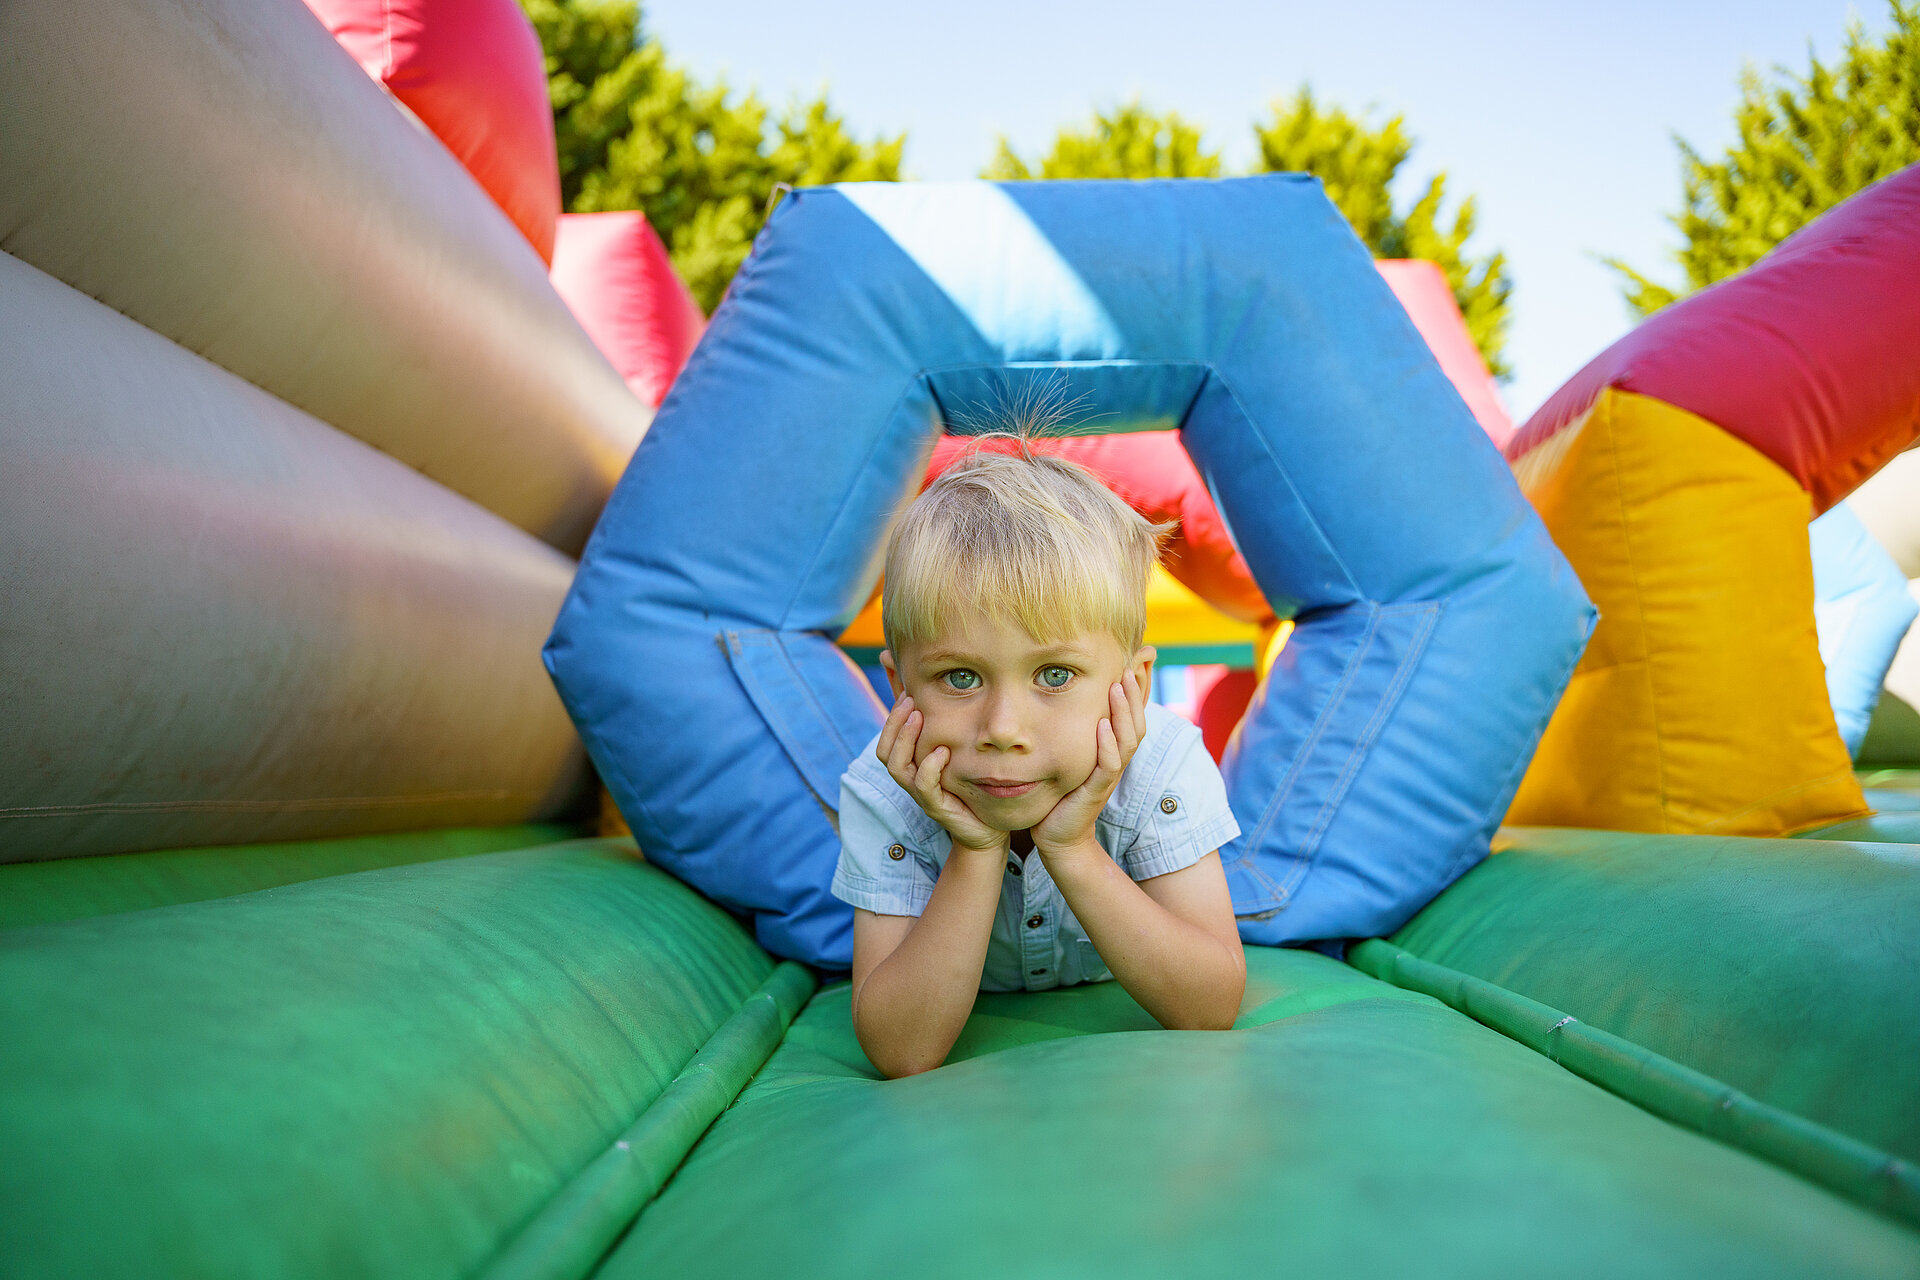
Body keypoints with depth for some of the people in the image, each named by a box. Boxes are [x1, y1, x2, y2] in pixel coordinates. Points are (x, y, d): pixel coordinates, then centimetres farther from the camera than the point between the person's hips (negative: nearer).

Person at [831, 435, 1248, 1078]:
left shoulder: (1164, 766, -38)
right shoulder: (883, 795, -36)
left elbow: (1212, 1013, -37)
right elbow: (902, 1053, -39)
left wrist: (1073, 853, -48)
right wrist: (975, 855, -48)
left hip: (1120, 992, 0)